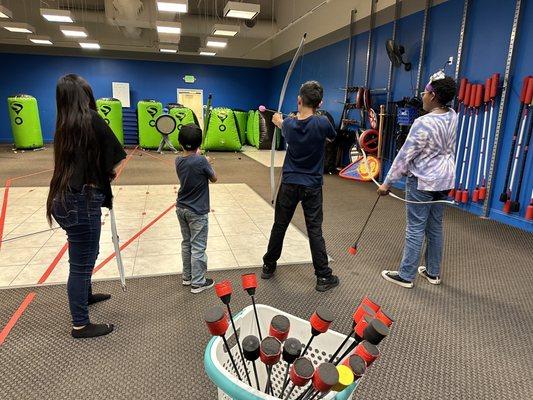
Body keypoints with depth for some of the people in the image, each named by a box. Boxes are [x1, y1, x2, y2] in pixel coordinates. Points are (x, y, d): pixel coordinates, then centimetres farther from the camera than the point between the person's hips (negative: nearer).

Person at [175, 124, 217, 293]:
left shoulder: (178, 160, -3)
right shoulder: (201, 161, -21)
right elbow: (214, 178, -5)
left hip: (181, 208, 6)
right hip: (197, 212, -6)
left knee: (186, 243, 18)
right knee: (198, 247, 4)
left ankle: (187, 277, 31)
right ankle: (198, 283, 14)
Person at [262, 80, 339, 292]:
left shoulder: (289, 124, -5)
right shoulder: (322, 123, -13)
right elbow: (332, 137, 10)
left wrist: (279, 121, 46)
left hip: (289, 184, 2)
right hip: (312, 186, -2)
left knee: (279, 226, 14)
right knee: (315, 231, 3)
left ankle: (268, 266, 29)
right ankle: (324, 277, 11)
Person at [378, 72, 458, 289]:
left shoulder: (424, 123, -22)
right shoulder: (452, 116, 1)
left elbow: (404, 156, -19)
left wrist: (387, 183, -12)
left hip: (423, 182, -8)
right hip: (444, 180, 8)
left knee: (415, 229, -1)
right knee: (435, 226, 16)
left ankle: (406, 275, 10)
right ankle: (433, 272, 30)